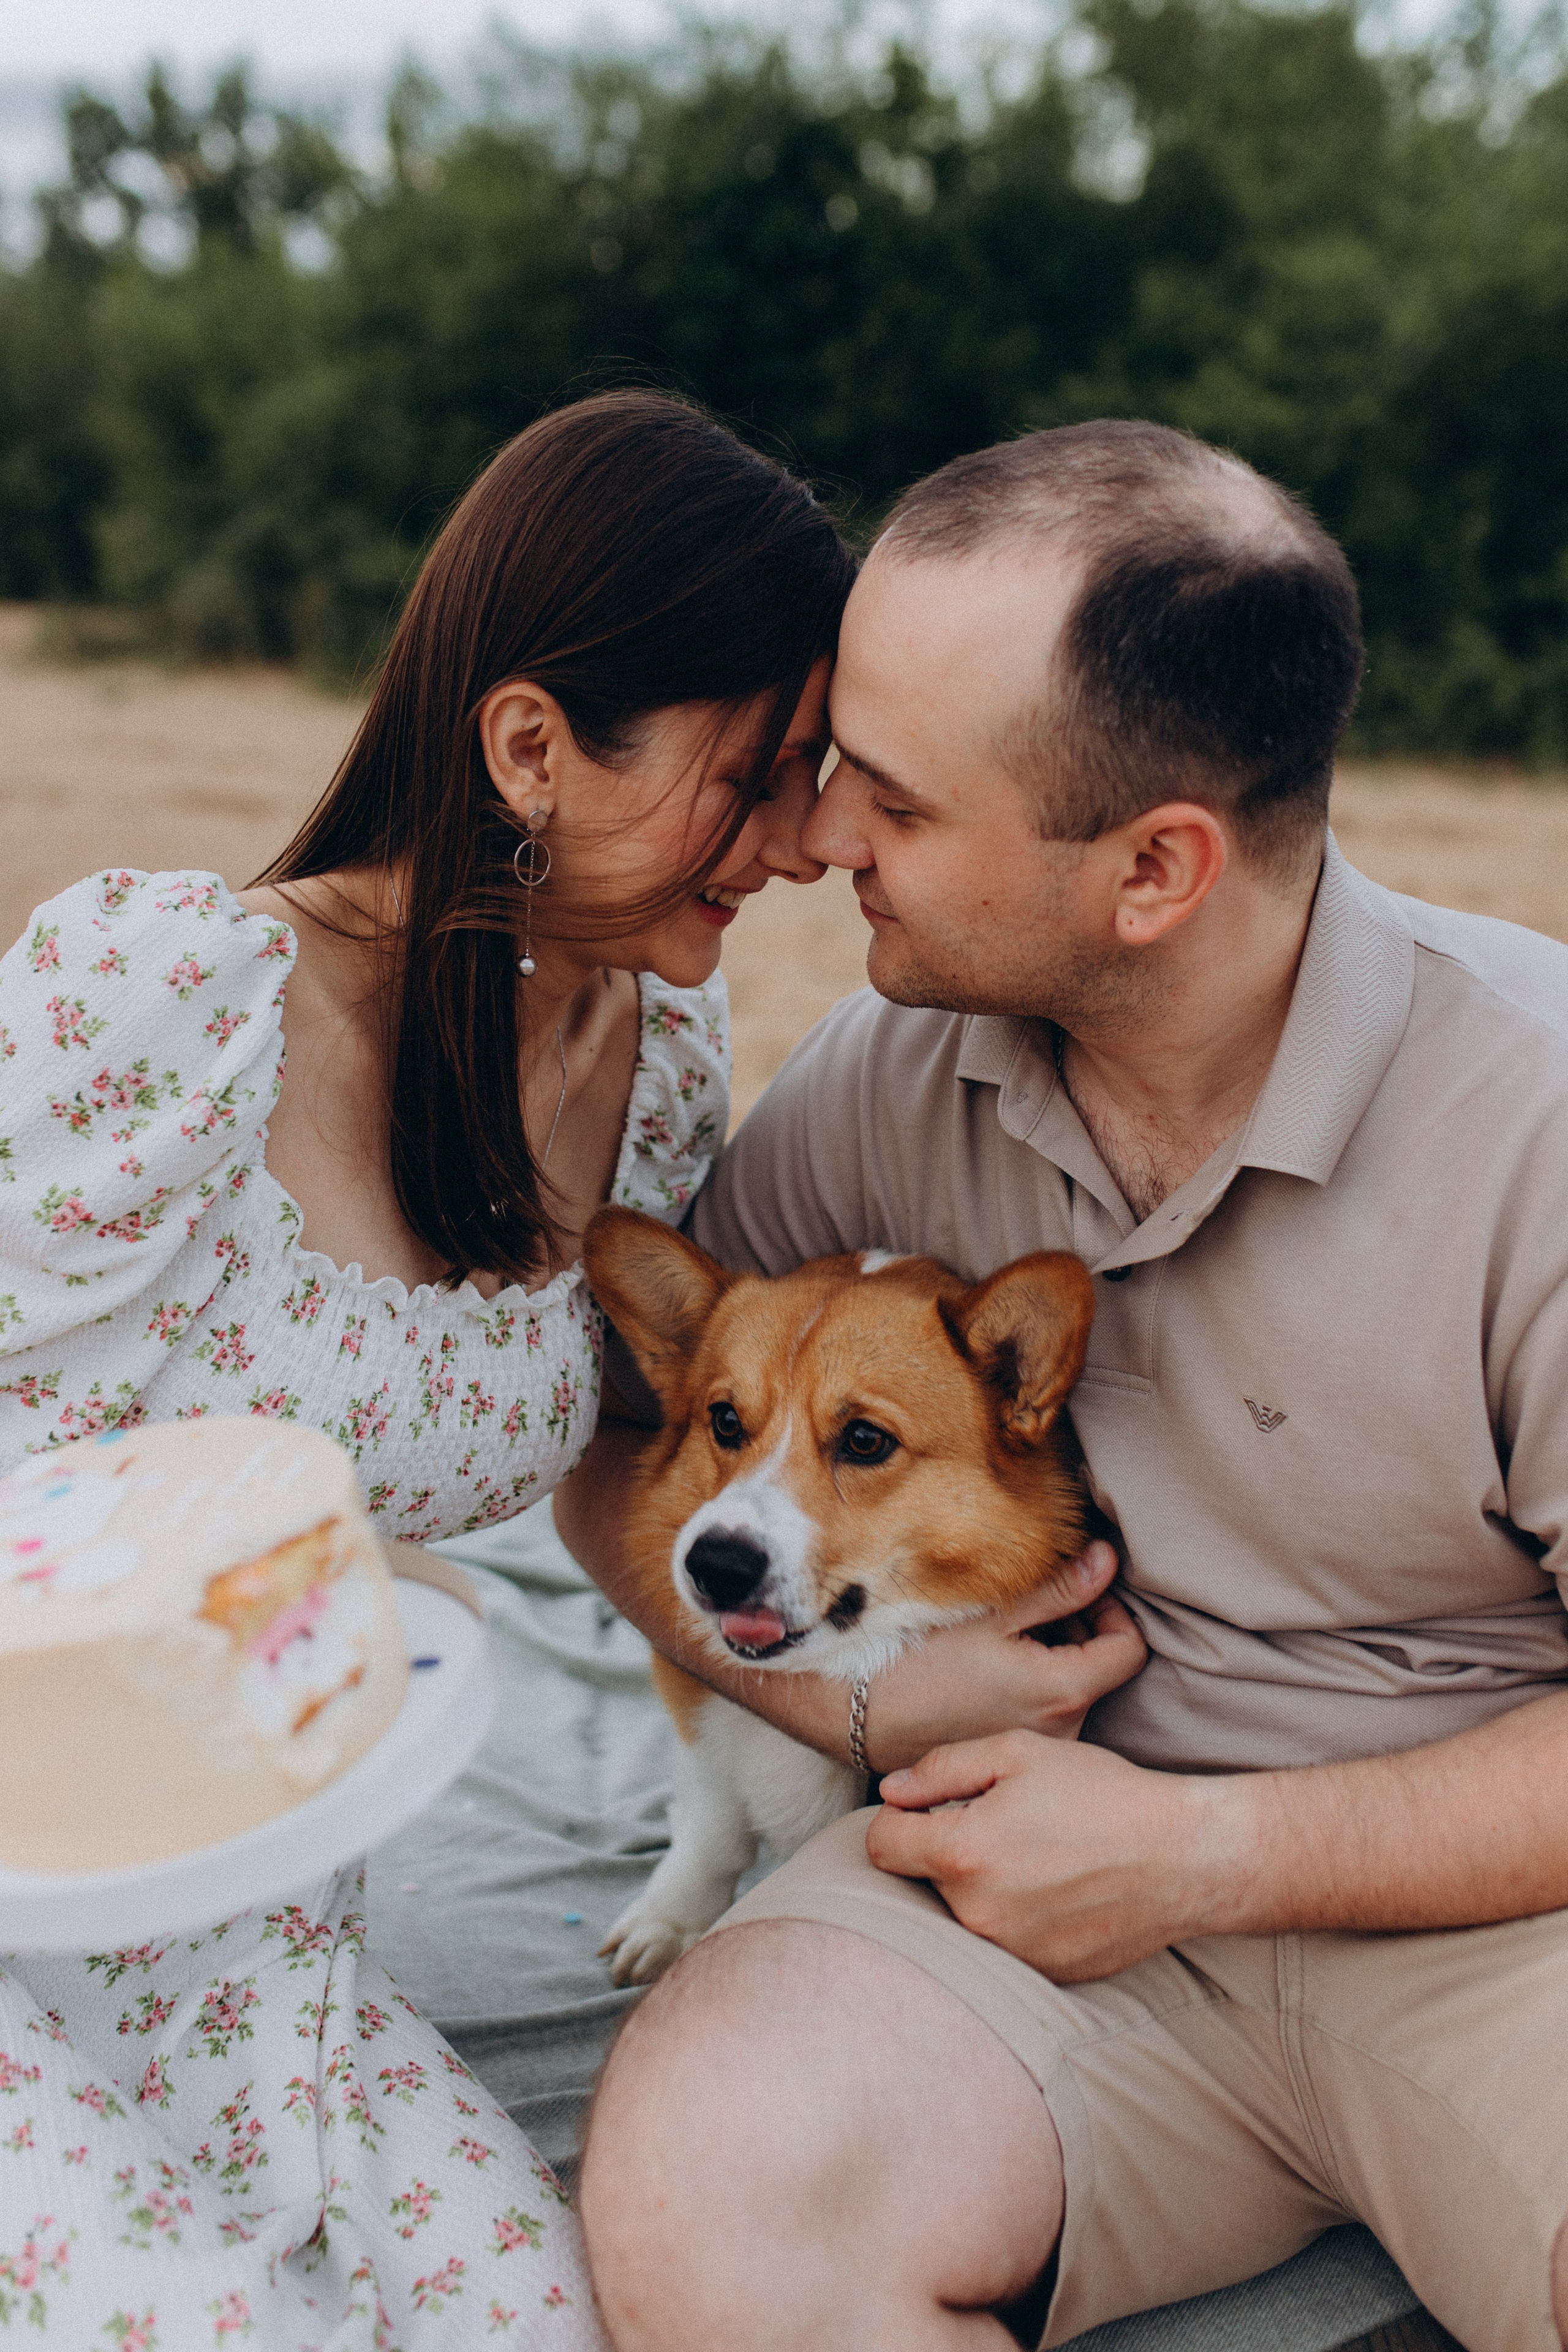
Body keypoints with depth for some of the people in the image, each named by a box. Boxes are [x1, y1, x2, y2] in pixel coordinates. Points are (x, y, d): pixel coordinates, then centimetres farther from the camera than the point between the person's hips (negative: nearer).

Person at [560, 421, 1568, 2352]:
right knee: (700, 2182, -26)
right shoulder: (895, 1073, -3)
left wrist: (1201, 1851, -15)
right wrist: (854, 1696, -7)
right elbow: (618, 1445, 9)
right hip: (1065, 1843, 3)